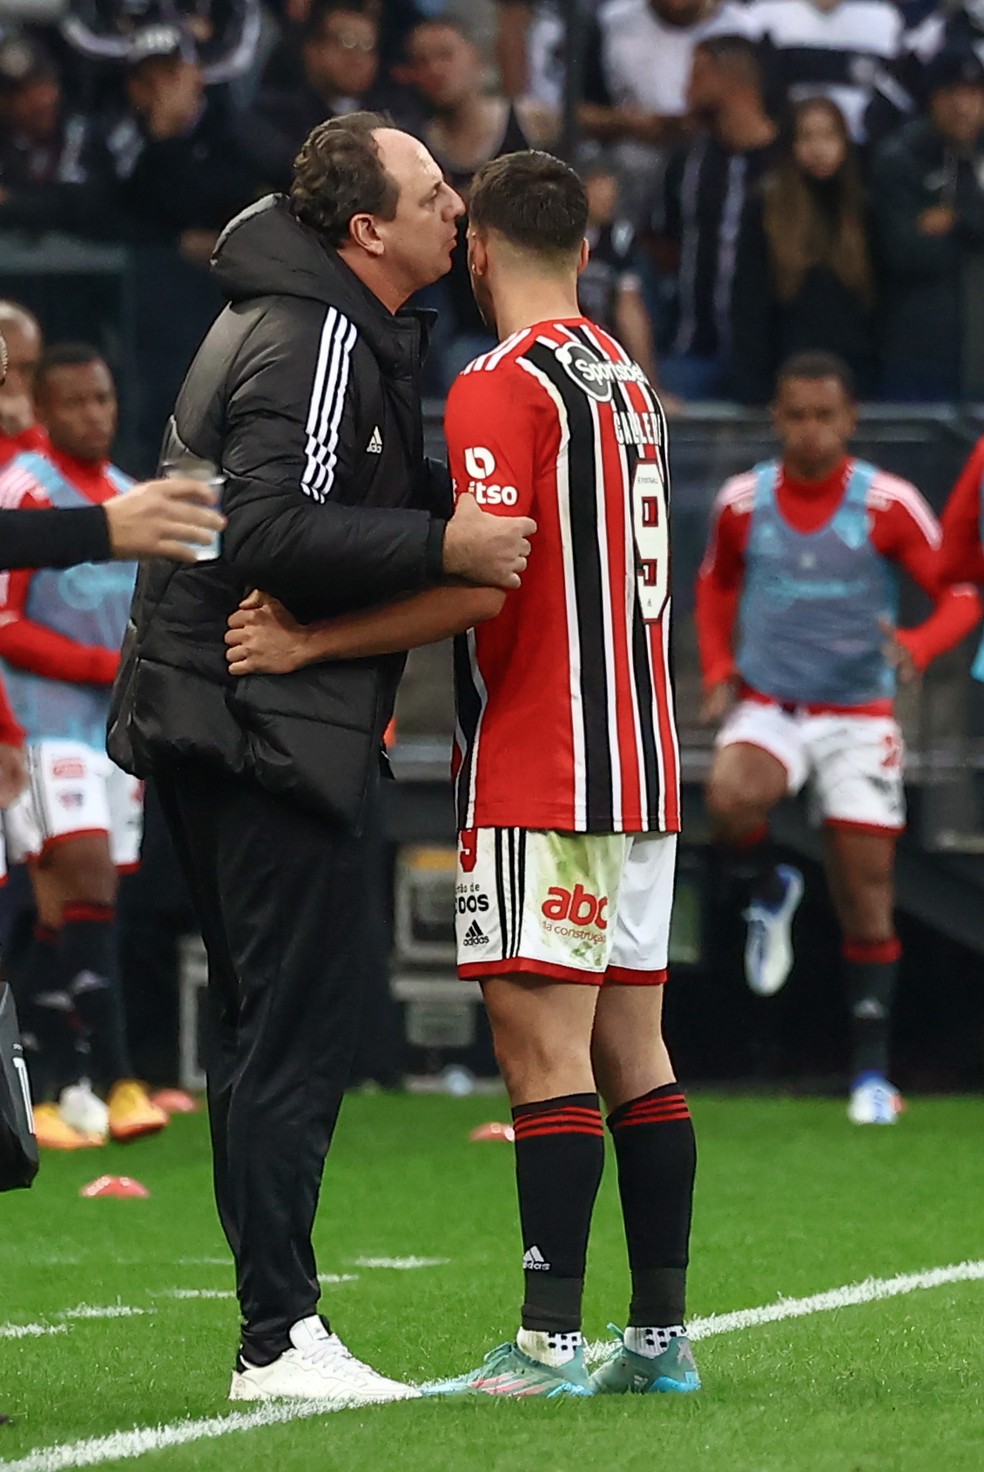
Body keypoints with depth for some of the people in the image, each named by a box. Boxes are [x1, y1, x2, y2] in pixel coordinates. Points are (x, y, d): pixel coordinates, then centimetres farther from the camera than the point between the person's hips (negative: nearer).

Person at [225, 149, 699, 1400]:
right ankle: (659, 1333, 11)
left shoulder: (503, 384, -11)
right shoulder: (629, 381, 15)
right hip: (639, 766, 8)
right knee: (630, 1046, 10)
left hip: (540, 776, -8)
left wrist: (309, 641, -16)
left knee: (542, 1044, -10)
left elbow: (483, 586, -19)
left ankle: (550, 1342, -14)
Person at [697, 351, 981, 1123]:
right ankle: (771, 887, 1)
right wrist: (719, 670, 4)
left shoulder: (888, 505, -9)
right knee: (730, 798, -33)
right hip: (768, 705, 1)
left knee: (867, 906, -1)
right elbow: (717, 583, 18)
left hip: (858, 715, -1)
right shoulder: (743, 502, -1)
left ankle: (872, 1072, 9)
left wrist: (917, 645, -25)